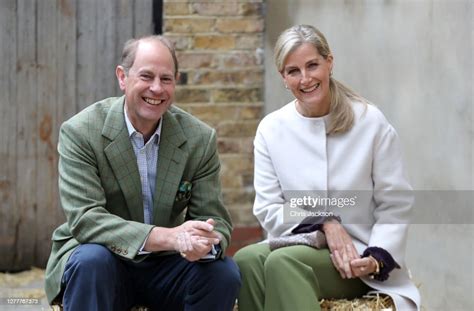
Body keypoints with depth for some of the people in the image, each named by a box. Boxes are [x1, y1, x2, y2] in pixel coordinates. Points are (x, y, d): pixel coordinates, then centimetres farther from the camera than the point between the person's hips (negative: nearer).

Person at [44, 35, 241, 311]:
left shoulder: (200, 138, -4)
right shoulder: (79, 132, -13)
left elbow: (215, 220, -4)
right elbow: (85, 219, -23)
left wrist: (203, 242, -31)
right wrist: (168, 237, -36)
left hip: (165, 266, 3)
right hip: (103, 261, -3)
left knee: (225, 274, -24)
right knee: (91, 261, -35)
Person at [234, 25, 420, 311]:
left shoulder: (371, 122, -4)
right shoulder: (272, 129, 2)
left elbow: (396, 205, -1)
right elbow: (268, 209, 1)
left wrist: (377, 258, -18)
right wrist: (324, 223, -15)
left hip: (356, 253, -3)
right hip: (299, 242, 3)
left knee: (282, 263, -33)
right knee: (246, 260, -31)